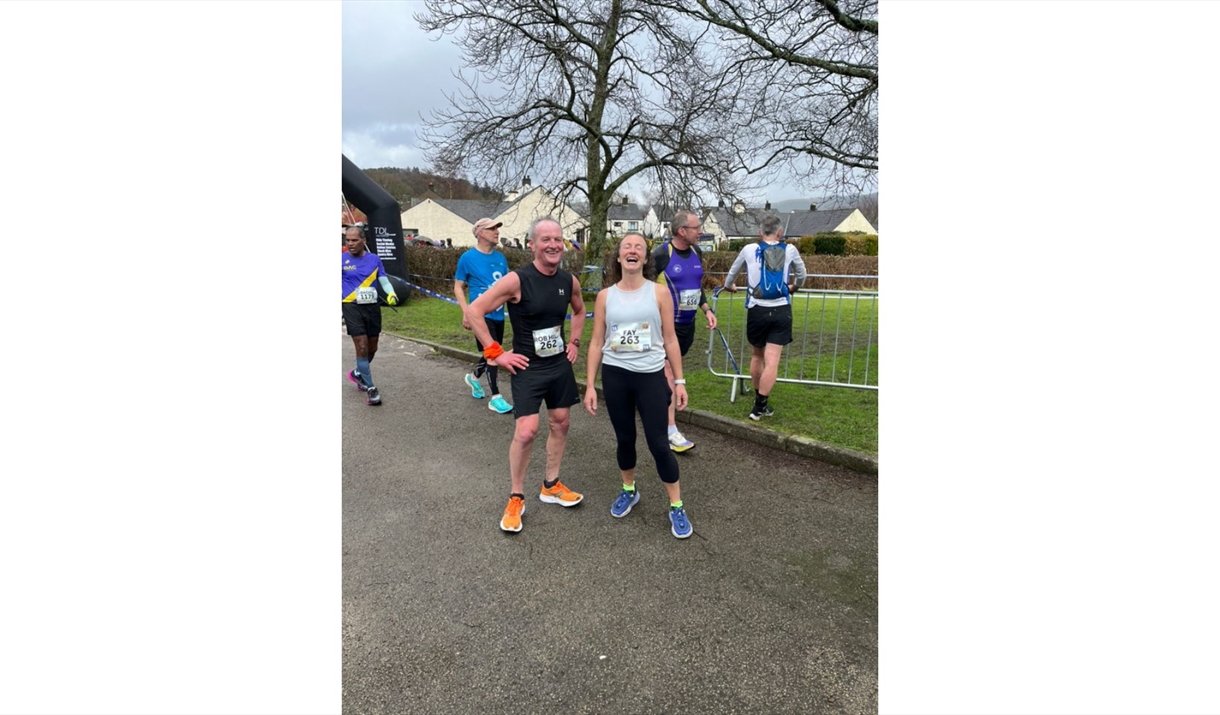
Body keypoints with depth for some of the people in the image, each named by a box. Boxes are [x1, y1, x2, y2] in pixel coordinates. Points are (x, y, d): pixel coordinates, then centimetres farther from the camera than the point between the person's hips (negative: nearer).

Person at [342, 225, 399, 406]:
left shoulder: (374, 259, 1)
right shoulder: (343, 259, -5)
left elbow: (384, 280, 6)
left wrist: (391, 293, -14)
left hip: (372, 307, 3)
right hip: (352, 307, -3)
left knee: (372, 348, 13)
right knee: (362, 347, -9)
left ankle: (358, 373, 41)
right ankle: (370, 388, 3)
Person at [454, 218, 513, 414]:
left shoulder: (500, 258, 9)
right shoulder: (468, 258, -6)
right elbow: (458, 288, -3)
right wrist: (466, 312, -12)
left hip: (498, 314, 6)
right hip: (481, 314, -6)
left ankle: (473, 377, 45)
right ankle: (495, 398, 3)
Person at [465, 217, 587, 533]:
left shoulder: (570, 281, -1)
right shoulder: (517, 280, -19)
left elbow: (580, 310, 21)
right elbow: (474, 311, -20)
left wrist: (575, 342, 10)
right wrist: (495, 353, -18)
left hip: (560, 365, 6)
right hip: (528, 368, -6)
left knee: (560, 423, 12)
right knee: (526, 431, -10)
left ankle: (551, 486, 31)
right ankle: (516, 499, 10)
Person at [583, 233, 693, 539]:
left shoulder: (659, 292, -3)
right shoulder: (605, 296, 1)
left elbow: (670, 340, 1)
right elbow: (596, 343, 4)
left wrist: (679, 381, 1)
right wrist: (590, 385, 1)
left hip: (651, 376, -2)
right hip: (615, 376, 2)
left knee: (658, 443, -1)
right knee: (625, 438, 14)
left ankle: (676, 506, 16)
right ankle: (628, 491, 38)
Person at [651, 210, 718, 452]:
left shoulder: (696, 252, 7)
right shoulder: (660, 254, -15)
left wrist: (707, 309, 5)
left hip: (687, 323, 7)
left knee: (671, 370, 18)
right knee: (668, 373, -9)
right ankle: (671, 431, -6)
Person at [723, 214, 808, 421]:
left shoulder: (749, 249, 4)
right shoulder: (790, 250, 4)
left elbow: (732, 272, 21)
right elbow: (801, 275, 22)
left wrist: (728, 286, 42)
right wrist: (794, 286, 44)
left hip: (757, 310, 1)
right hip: (781, 311, -1)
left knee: (757, 356, 19)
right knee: (772, 362, -1)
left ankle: (759, 399, 32)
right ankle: (759, 407, -1)